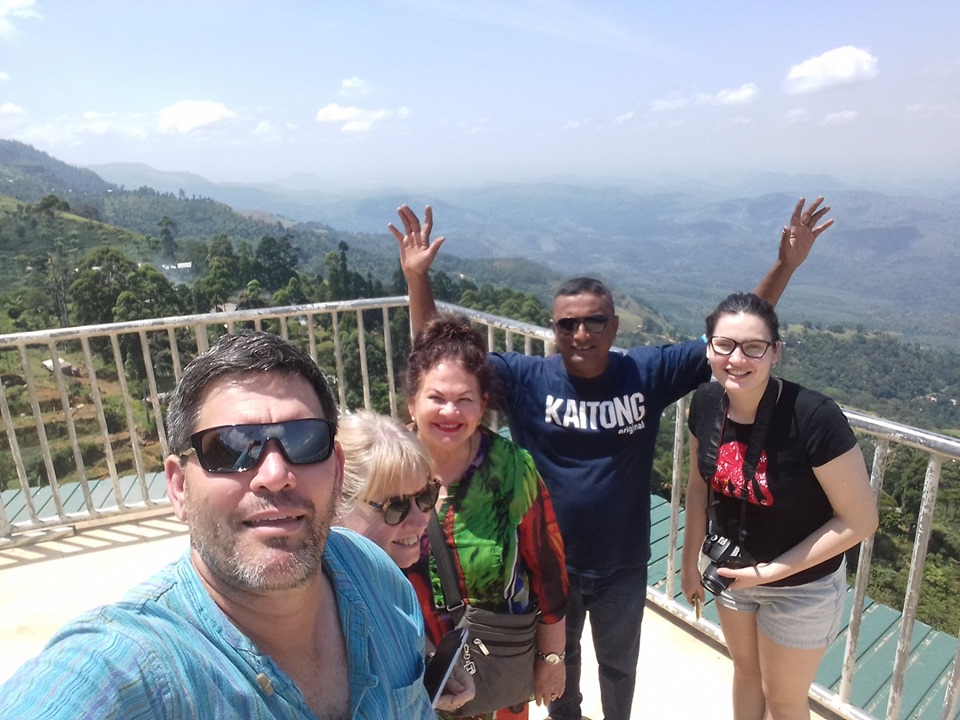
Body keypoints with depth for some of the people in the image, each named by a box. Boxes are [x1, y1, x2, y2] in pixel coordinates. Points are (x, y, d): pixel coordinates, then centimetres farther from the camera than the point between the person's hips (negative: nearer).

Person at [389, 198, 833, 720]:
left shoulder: (648, 372, -14)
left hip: (623, 564, 1)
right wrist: (417, 276, -31)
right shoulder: (525, 379, -17)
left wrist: (784, 267, -19)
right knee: (557, 657, 28)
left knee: (619, 663, 28)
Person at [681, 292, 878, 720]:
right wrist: (690, 561, 7)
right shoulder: (706, 403, -16)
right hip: (732, 571, 4)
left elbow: (860, 520, -21)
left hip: (802, 587, -4)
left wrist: (773, 571, -21)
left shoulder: (814, 417, -31)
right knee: (745, 670, 29)